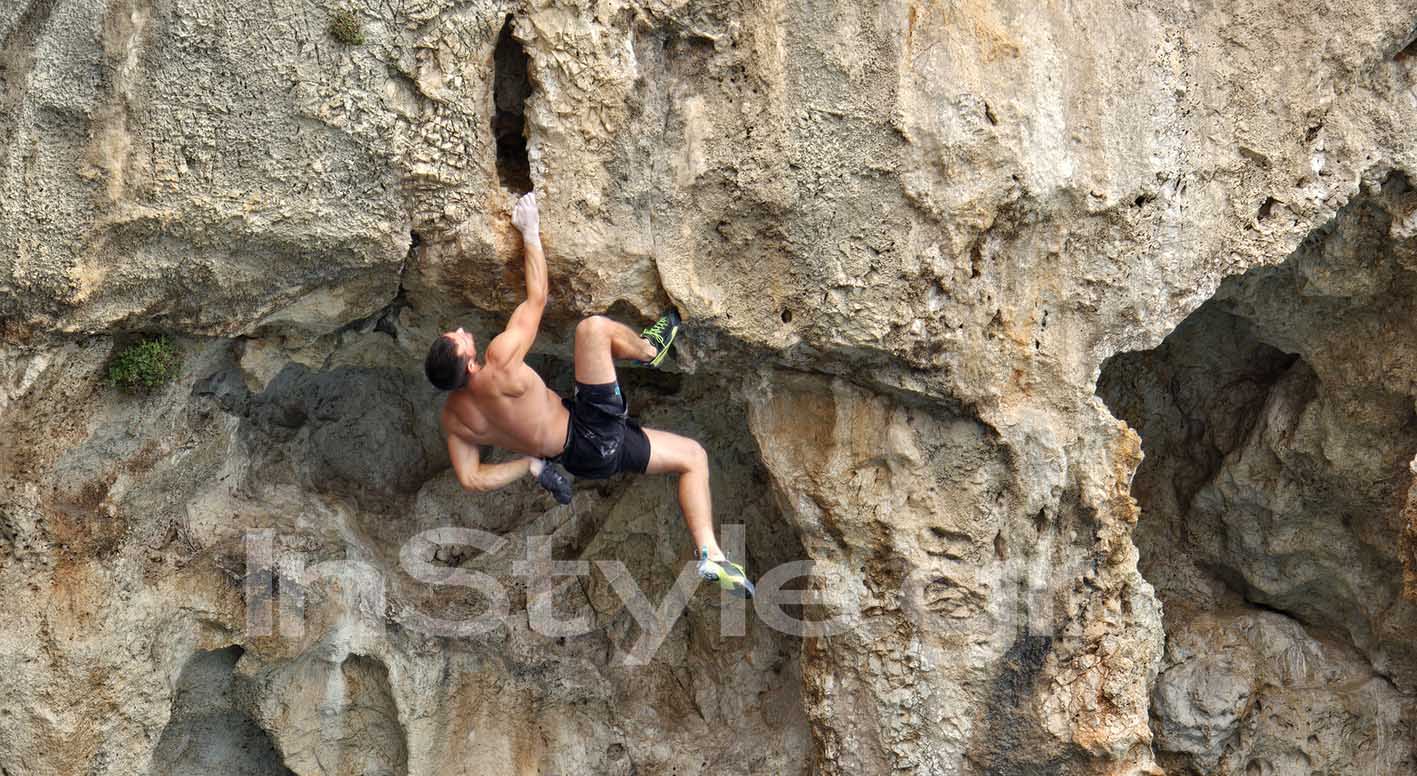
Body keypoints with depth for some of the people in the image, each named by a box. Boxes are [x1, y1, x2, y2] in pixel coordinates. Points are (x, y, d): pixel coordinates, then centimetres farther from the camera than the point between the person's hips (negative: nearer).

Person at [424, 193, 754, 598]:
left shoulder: (453, 416, -7)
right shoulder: (500, 364, -28)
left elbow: (471, 479, -3)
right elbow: (536, 297, -17)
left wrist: (532, 464, 7)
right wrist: (530, 231, -9)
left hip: (579, 454, 9)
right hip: (595, 432, -9)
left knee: (692, 454, 23)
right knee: (594, 327, -20)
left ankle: (709, 553, 7)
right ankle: (649, 350, 15)